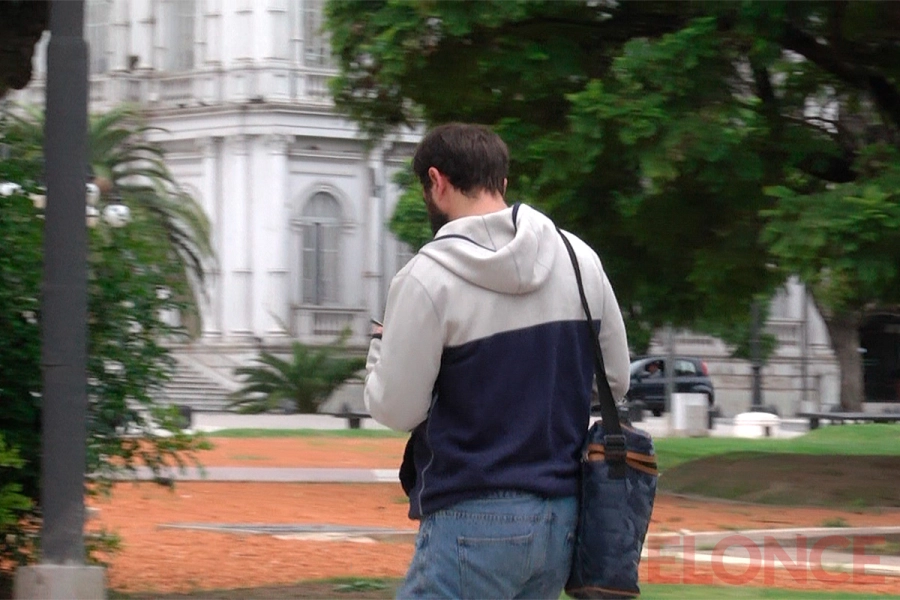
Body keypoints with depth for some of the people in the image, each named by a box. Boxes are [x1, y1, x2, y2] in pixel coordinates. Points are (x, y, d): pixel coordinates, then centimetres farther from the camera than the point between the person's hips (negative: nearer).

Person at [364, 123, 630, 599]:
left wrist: (380, 347, 11)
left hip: (475, 521, -6)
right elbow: (617, 380, 13)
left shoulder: (426, 277, -12)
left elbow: (396, 410, -8)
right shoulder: (579, 258, 5)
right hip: (562, 518, 6)